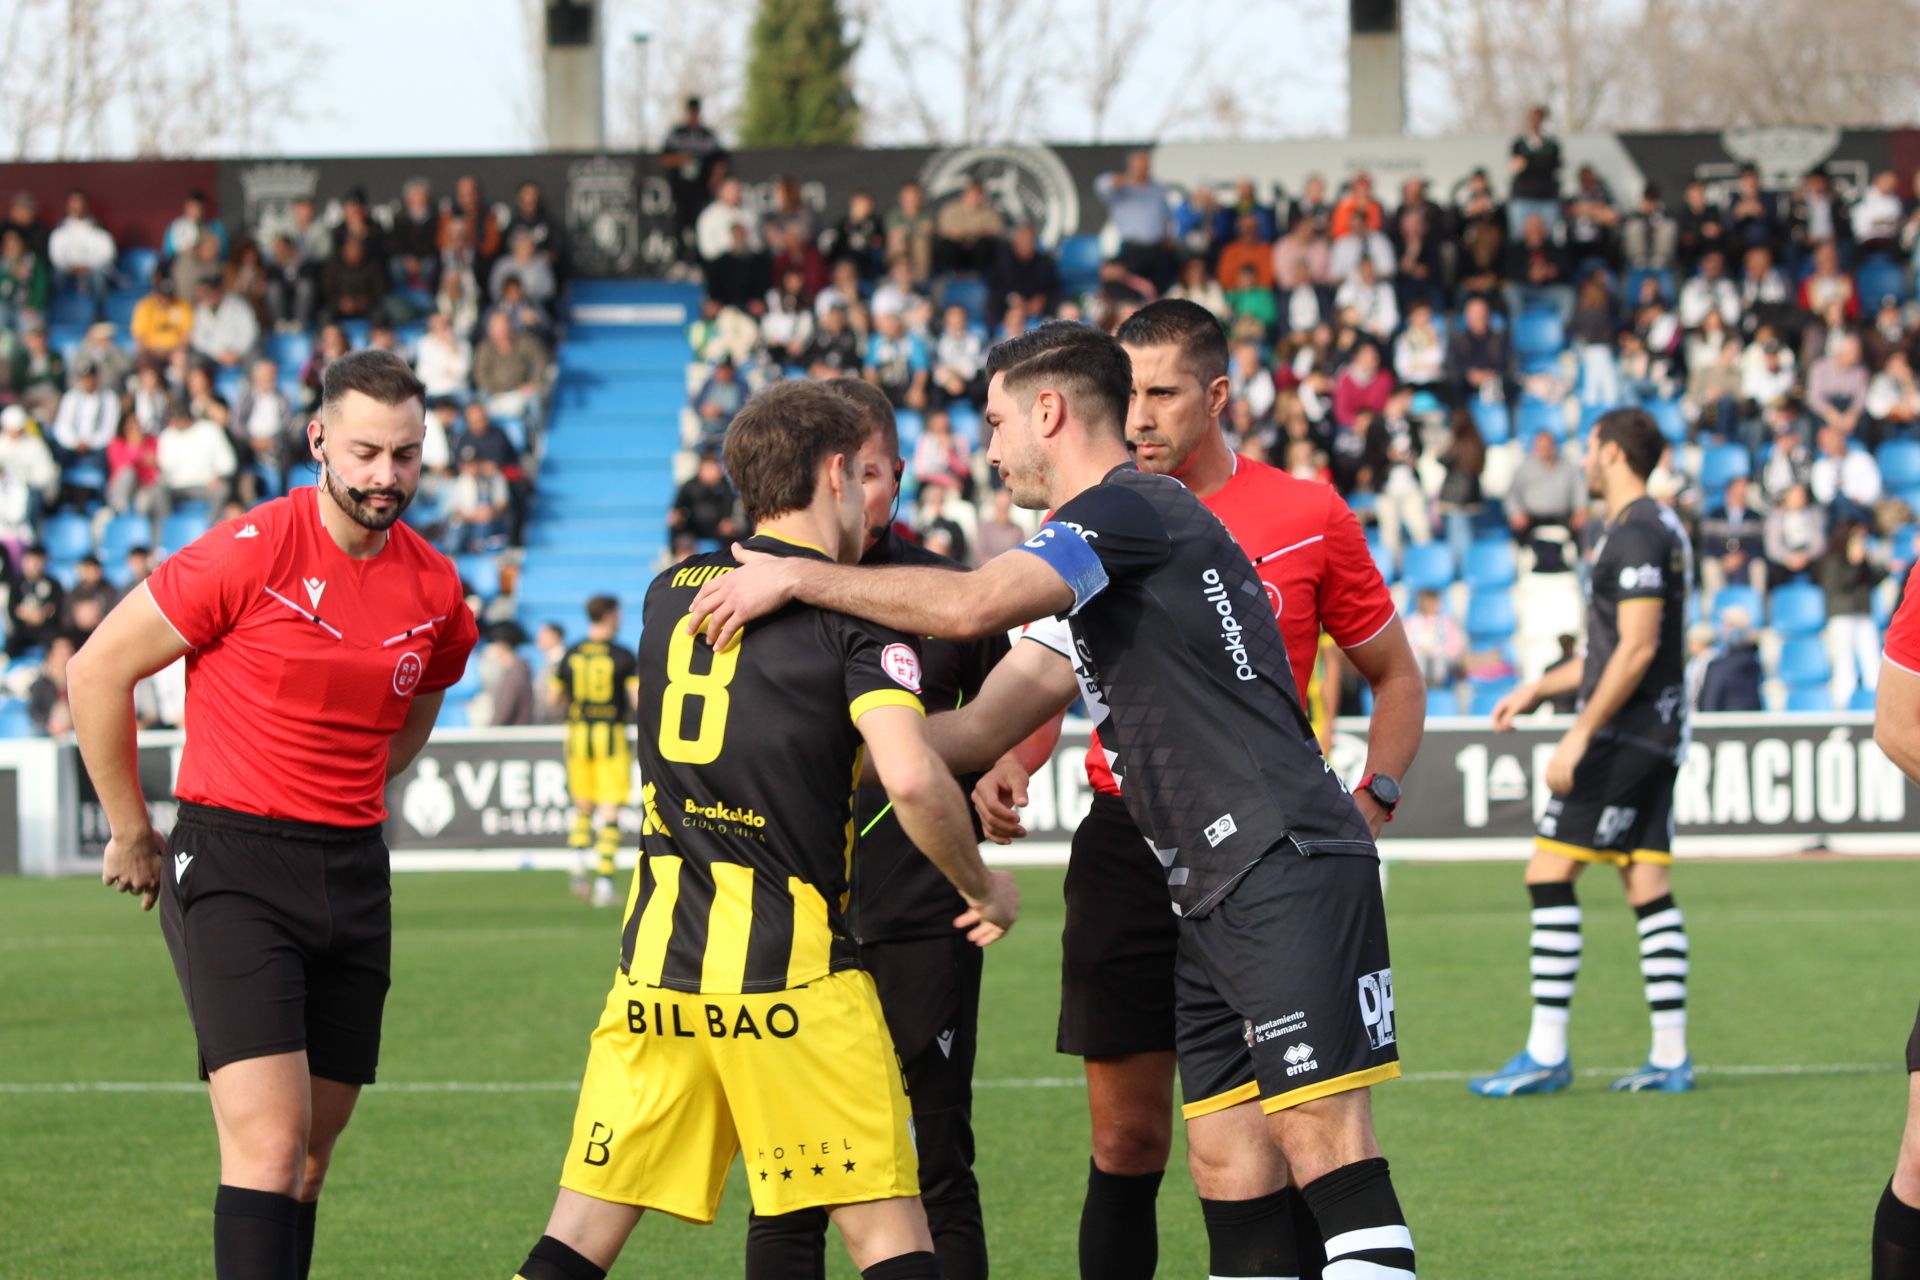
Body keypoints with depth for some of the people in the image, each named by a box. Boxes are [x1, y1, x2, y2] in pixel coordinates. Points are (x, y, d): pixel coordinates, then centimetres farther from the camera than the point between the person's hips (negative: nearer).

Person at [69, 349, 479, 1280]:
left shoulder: (435, 593, 5)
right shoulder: (249, 554, -12)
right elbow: (97, 672, -4)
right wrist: (131, 834, 3)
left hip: (354, 878, 6)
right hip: (232, 876, -6)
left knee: (311, 1152, 8)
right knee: (269, 1136, -17)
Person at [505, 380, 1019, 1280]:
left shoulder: (668, 592, 12)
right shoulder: (851, 608, -6)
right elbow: (911, 778, -20)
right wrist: (984, 888, -3)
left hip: (657, 964, 5)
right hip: (792, 970, -5)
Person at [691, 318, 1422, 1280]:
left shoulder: (1134, 508, -7)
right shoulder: (1091, 573, 24)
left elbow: (970, 606, -20)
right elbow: (981, 729, 24)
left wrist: (799, 578, -11)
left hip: (1288, 867, -10)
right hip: (1212, 897, 10)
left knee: (1323, 1142, -16)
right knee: (1230, 1164, 5)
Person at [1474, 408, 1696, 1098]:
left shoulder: (1636, 534, -13)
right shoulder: (1657, 530, 18)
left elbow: (1637, 649, -20)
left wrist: (1580, 735, -20)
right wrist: (1538, 689, 28)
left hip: (1624, 732, -10)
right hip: (1655, 735, 10)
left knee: (1550, 875, -8)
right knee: (1649, 889, 7)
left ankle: (1547, 1053, -10)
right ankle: (1671, 1058, 5)